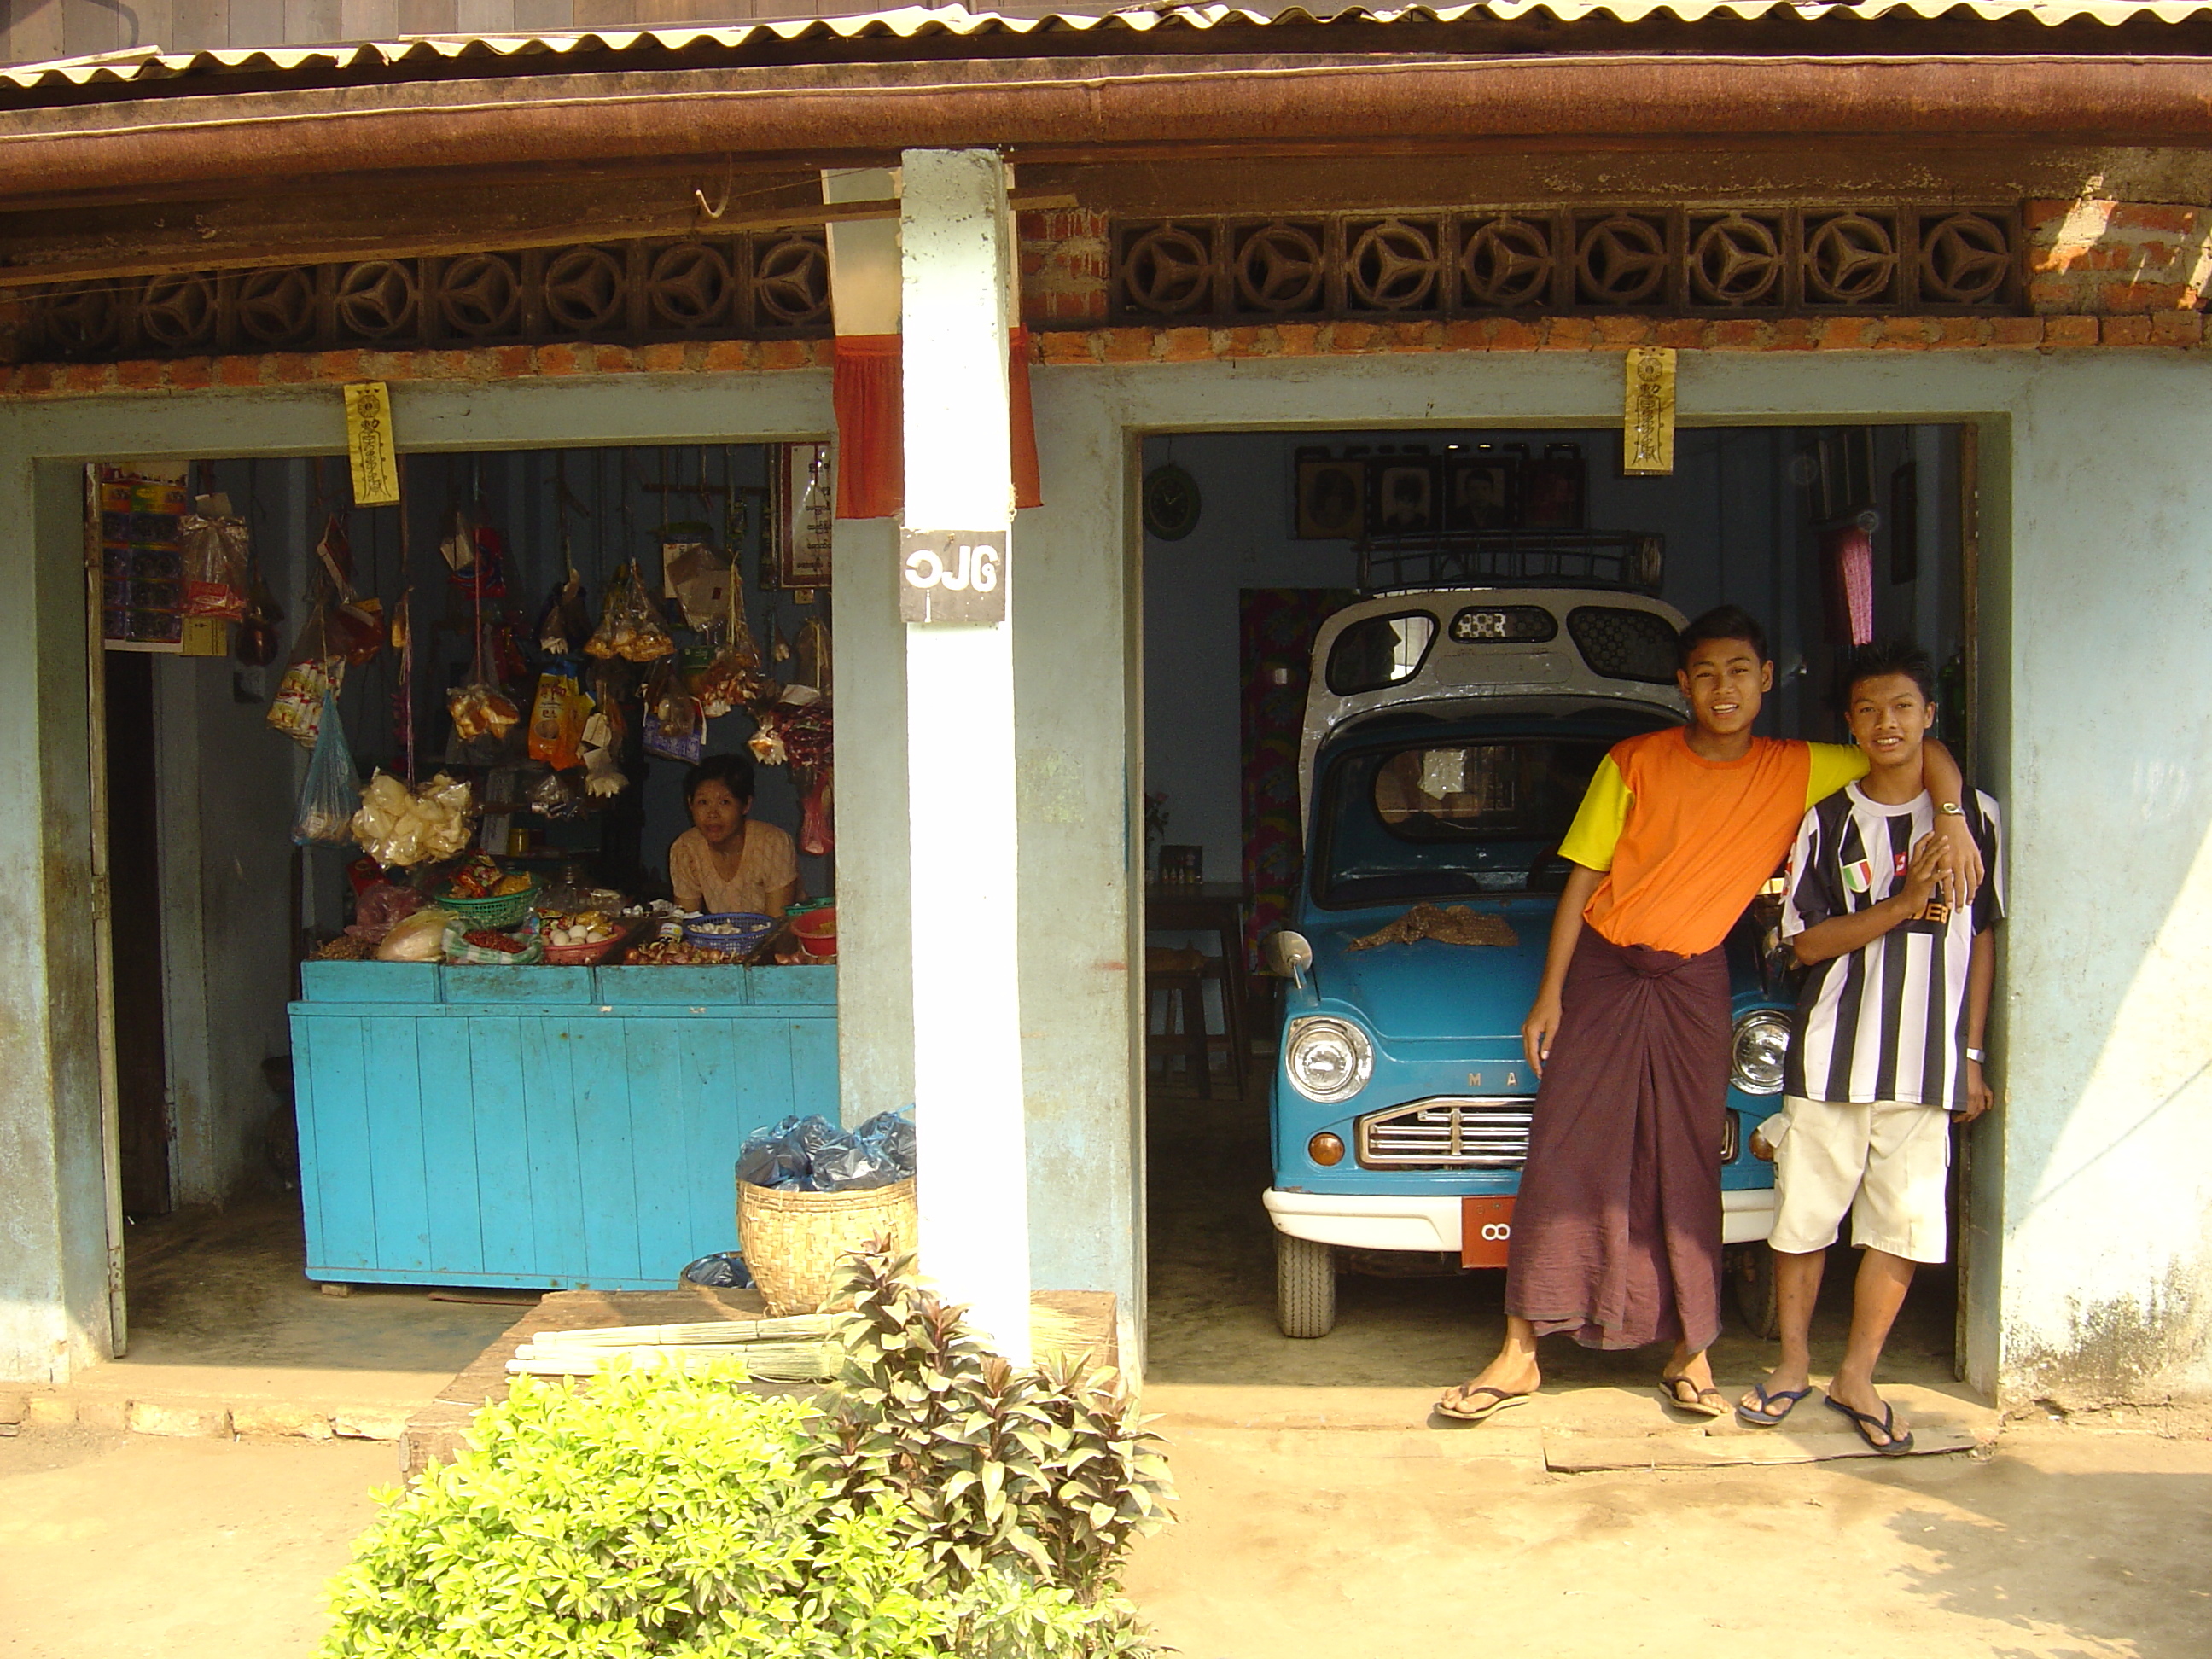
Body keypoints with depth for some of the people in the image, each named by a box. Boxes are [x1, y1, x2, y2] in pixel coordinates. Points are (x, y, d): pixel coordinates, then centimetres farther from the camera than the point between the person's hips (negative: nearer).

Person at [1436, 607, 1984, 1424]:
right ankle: (1520, 1354, 3)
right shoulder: (1632, 763, -5)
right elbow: (1582, 881, -3)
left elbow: (1921, 750, 7)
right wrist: (1550, 993, -6)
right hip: (1602, 967, -1)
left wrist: (1952, 822, -12)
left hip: (1694, 980, 1)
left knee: (1687, 1167, 6)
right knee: (1562, 1156, -3)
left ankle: (1688, 1353, 19)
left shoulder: (1796, 771, -1)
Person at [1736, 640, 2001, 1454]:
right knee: (1804, 1217, 5)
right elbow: (1807, 942, -3)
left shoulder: (1975, 816, 5)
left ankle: (1856, 1377, 19)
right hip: (1831, 1054, -1)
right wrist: (1906, 902, -15)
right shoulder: (1827, 820, 1)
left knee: (1903, 1226, 4)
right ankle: (1793, 1365, 23)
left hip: (1928, 1064, 1)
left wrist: (1971, 1057, 8)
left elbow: (1980, 940, 10)